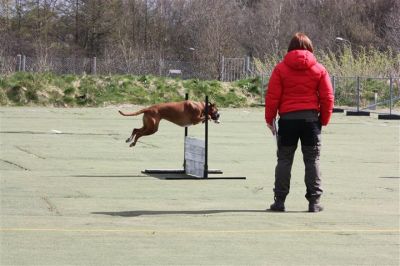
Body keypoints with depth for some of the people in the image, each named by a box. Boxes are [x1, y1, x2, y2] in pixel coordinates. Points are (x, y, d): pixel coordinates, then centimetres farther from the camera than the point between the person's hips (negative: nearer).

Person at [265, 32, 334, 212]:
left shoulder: (281, 68, 0)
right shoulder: (319, 69, 3)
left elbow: (272, 96, -2)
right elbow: (327, 97, 1)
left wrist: (270, 118, 8)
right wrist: (324, 120, 12)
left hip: (288, 118, 0)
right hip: (311, 118, 1)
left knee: (284, 160, 6)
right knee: (312, 160, 6)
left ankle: (280, 200, 4)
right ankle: (314, 201, 3)